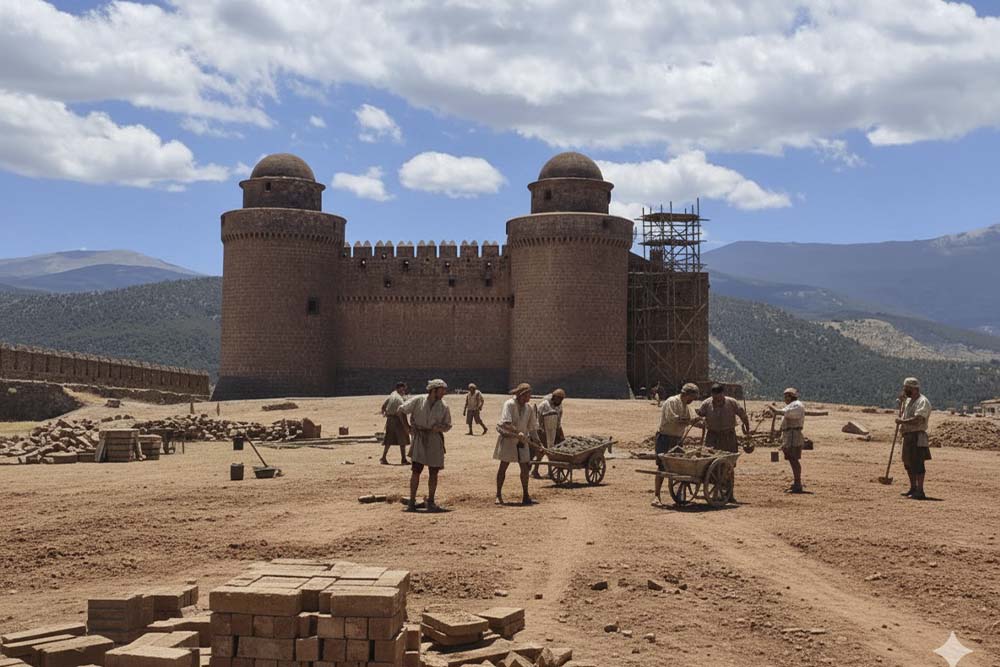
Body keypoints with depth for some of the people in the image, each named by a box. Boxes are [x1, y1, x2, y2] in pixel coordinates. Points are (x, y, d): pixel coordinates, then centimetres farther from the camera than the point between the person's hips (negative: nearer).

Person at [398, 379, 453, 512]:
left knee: (433, 472, 3)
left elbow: (448, 426, 8)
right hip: (419, 439, -2)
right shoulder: (418, 401, -3)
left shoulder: (444, 407, 3)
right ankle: (412, 502, 1)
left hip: (435, 440, 2)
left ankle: (431, 502, 14)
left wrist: (439, 428, -13)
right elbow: (401, 410, 6)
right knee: (416, 470, -6)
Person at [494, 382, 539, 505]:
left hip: (521, 441, 5)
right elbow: (505, 423, -26)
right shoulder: (509, 404, -15)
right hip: (507, 439, -5)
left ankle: (525, 496, 14)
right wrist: (517, 432, -26)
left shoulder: (529, 408, 3)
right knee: (503, 466, 0)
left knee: (525, 467, 4)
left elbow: (533, 426, 10)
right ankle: (498, 495, 9)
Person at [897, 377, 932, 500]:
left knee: (917, 464, -10)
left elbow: (917, 420, -25)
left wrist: (901, 421, -18)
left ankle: (920, 491, -9)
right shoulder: (908, 401, 16)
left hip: (917, 436, -10)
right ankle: (913, 489, 27)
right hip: (908, 436, 10)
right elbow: (904, 415, 26)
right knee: (908, 463, 16)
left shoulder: (923, 402, -14)